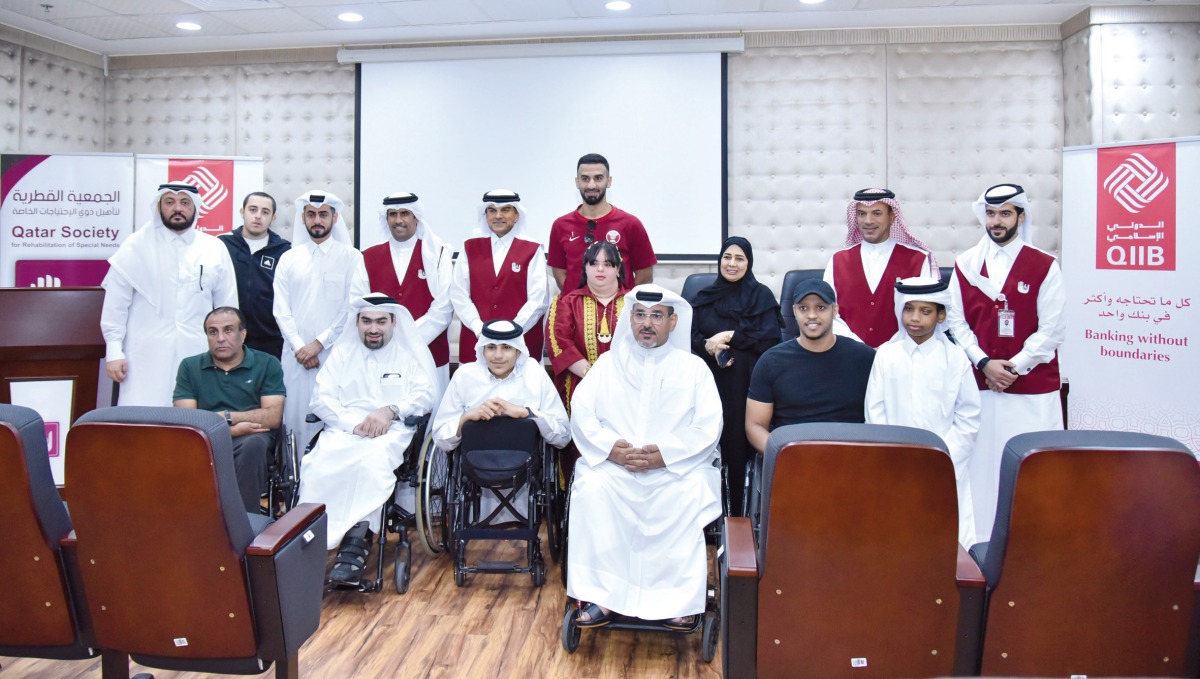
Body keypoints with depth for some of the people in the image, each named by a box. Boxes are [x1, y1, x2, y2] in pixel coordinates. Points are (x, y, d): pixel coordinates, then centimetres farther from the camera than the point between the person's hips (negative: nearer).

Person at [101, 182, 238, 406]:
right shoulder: (136, 246, 3)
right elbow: (116, 303, 3)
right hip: (146, 359, -1)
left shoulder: (215, 249, 8)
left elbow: (227, 307, 12)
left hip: (198, 359, 1)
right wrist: (114, 351, -3)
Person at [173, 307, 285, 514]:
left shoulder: (267, 364, 12)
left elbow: (273, 417, 1)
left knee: (253, 443, -36)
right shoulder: (190, 367, 16)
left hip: (248, 442, -1)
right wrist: (232, 429, -10)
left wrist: (226, 417, -5)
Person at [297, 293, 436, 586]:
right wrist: (354, 424, -9)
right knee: (318, 464, -32)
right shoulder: (342, 353, 22)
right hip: (344, 429, 2)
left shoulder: (411, 353, 17)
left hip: (391, 431, -2)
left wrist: (390, 410, -16)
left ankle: (356, 542, -38)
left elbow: (425, 396, 3)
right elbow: (321, 398, 9)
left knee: (373, 462, -37)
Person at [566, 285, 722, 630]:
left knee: (691, 495, -32)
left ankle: (678, 599, -21)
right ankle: (599, 597, -23)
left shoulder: (694, 368, 11)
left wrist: (664, 454, -15)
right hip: (612, 465, 1)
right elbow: (581, 413, 5)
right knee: (591, 489, -30)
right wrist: (610, 447, -14)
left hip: (676, 468, -1)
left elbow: (708, 427, 0)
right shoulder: (608, 363, 16)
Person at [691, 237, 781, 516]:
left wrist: (729, 337, -9)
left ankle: (737, 511, 1)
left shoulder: (762, 296, 7)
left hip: (746, 382, -2)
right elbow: (691, 336, 8)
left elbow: (770, 339, -4)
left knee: (739, 442, -10)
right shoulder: (705, 297, 16)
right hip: (710, 381, 2)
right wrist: (710, 346, -12)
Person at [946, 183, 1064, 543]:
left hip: (1033, 387, -2)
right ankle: (981, 539, 14)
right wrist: (985, 363, -7)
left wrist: (1014, 367, -9)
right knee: (981, 462, 4)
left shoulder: (1044, 266, -1)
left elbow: (1051, 329, -4)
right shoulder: (965, 265, 7)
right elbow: (957, 322, 4)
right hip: (980, 384, 2)